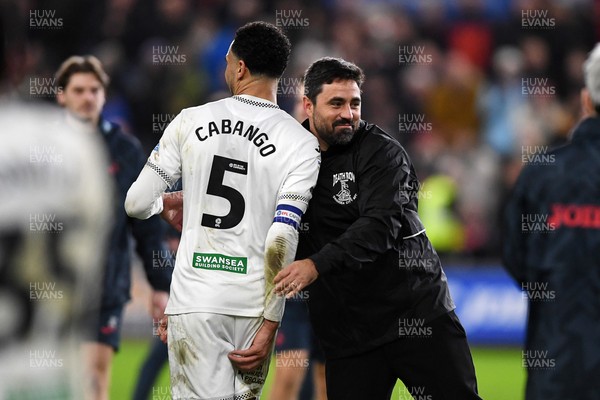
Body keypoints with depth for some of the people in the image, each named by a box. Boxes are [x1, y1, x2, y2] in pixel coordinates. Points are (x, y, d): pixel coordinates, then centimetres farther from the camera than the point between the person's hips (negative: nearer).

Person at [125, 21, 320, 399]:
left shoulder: (191, 121, 1)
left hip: (194, 300, -1)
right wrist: (269, 325, -7)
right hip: (253, 306, 1)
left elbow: (136, 204, 5)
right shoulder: (302, 144, -3)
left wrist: (165, 203, 29)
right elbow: (282, 240, -10)